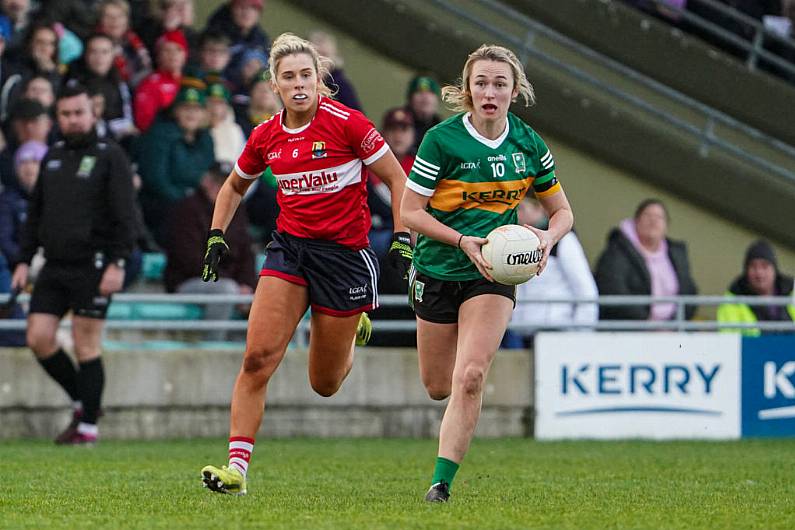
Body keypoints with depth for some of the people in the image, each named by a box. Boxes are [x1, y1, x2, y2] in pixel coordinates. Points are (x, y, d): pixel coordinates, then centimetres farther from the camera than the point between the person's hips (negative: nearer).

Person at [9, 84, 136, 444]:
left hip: (92, 266, -6)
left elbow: (124, 215, -9)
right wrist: (24, 260, 14)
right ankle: (81, 401, 17)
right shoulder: (52, 157, 16)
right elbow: (35, 214, 21)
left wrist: (117, 263, -17)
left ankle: (89, 425, 4)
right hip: (54, 266, 6)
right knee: (38, 338, -1)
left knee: (86, 347, -4)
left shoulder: (109, 156, -3)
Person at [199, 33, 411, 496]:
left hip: (345, 252, -3)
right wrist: (217, 235, 11)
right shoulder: (266, 137, 3)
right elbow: (235, 186, 22)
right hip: (289, 246, 3)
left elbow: (397, 179, -5)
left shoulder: (346, 123, -11)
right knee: (258, 357, -15)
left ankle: (354, 329, 41)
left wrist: (403, 238, -12)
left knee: (324, 384, 7)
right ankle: (237, 467, -13)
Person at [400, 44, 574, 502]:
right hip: (438, 271, -1)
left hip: (493, 275, 1)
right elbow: (410, 211, -10)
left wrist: (548, 237, -14)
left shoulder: (529, 144, -2)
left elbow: (562, 211, 8)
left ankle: (442, 483, -13)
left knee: (470, 378, -18)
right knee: (438, 387, 10)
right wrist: (463, 241, -22)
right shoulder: (443, 139, -12)